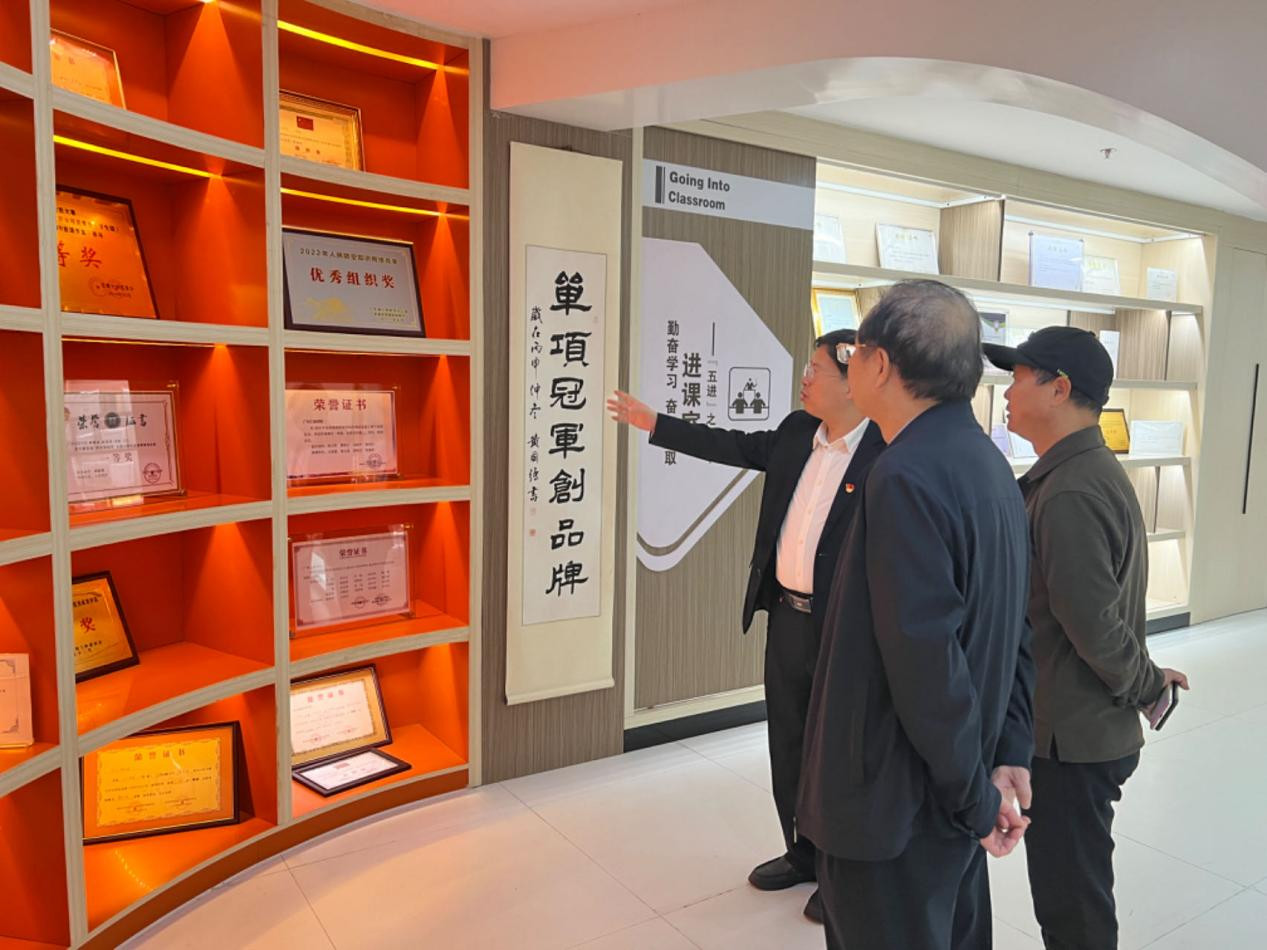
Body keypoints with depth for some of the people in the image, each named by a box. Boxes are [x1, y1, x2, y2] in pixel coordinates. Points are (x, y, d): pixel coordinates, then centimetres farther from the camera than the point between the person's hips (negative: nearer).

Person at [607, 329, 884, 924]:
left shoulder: (888, 454, -17)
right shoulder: (796, 432, 4)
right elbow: (736, 447, 16)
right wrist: (653, 423, 19)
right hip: (787, 615, 7)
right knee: (787, 747, 19)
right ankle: (803, 854, 39)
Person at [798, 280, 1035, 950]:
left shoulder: (907, 476, -25)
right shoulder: (985, 460, 5)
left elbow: (927, 659, -27)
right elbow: (1015, 629, 7)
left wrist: (974, 797, -14)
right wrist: (1009, 756, 8)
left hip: (895, 805, -9)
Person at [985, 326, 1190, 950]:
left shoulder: (1069, 494, -25)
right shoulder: (1087, 471, 8)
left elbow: (1094, 624, -24)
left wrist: (1147, 686, -8)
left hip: (1070, 741, -10)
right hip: (1078, 729, 10)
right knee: (1070, 894, 23)